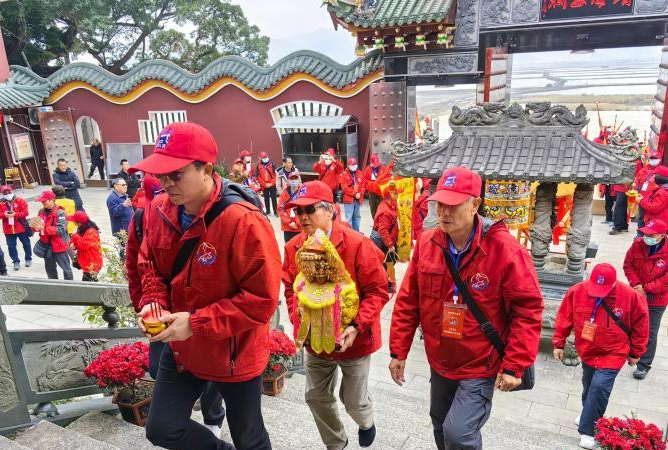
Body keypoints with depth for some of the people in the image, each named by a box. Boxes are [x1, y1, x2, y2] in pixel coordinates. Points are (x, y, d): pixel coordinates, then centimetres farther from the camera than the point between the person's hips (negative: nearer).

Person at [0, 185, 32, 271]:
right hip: (8, 229, 1)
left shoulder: (20, 201, -5)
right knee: (11, 246, 3)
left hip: (21, 228, -1)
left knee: (26, 244, 12)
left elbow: (25, 212, -11)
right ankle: (16, 261, 15)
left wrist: (15, 214, -24)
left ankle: (28, 259, 30)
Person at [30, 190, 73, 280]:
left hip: (58, 245, -7)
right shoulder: (41, 211, 5)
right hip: (46, 245, 7)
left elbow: (61, 229, -23)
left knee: (65, 267, 4)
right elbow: (38, 227, 11)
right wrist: (34, 226, -13)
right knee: (49, 268, 20)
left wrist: (44, 228, -27)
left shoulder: (60, 212, -15)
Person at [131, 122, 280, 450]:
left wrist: (197, 323, -27)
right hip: (181, 348, 6)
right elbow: (149, 263, 10)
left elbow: (262, 299, -28)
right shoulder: (161, 210, -8)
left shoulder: (243, 222, -30)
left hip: (234, 354, -5)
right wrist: (153, 302, -9)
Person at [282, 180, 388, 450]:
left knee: (353, 400, 11)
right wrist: (298, 318, -10)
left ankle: (366, 422, 50)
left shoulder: (357, 244, -22)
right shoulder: (294, 247, -7)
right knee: (316, 397, 17)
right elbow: (290, 288, 5)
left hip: (353, 340, -4)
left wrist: (357, 326, -25)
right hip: (315, 340, 5)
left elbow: (378, 290, -17)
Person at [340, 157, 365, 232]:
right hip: (349, 199, -5)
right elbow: (344, 187, -12)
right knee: (349, 217, -5)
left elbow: (363, 185, 8)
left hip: (358, 199, 5)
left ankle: (356, 231, 25)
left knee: (357, 216, 15)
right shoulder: (344, 174, -5)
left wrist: (360, 194, -9)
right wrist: (354, 194, -15)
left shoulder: (359, 173, 9)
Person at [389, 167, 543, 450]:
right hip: (439, 363, 5)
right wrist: (398, 351, -1)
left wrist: (514, 366, -19)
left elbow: (528, 308, -17)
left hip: (481, 367, -4)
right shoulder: (426, 244, -9)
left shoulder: (504, 249, -21)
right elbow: (408, 301, -3)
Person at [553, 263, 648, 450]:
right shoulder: (577, 291, -17)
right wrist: (558, 343, 0)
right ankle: (588, 413, 46)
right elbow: (564, 317, -5)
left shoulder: (631, 296, -19)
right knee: (588, 385, 18)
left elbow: (640, 326, -3)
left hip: (613, 354, -3)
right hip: (587, 351, 3)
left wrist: (635, 353, 4)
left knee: (599, 386, -13)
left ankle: (588, 431, 1)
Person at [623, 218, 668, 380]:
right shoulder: (638, 244, -12)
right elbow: (628, 265, -3)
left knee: (650, 333, 5)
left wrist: (646, 289, -19)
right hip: (635, 294, 3)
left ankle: (644, 364, 20)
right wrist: (636, 285, -14)